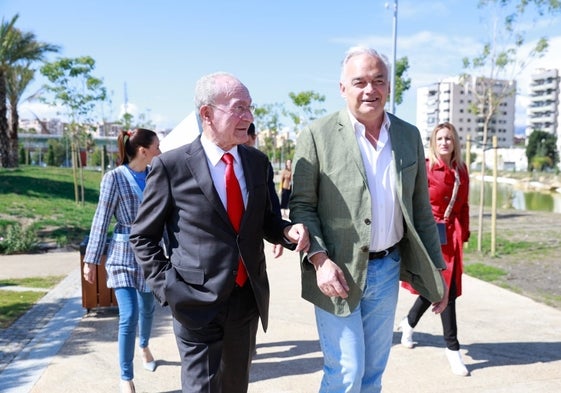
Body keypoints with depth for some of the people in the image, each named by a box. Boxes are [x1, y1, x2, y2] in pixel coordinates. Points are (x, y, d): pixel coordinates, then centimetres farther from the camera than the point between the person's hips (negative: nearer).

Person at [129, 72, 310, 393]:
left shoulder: (258, 162, 2)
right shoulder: (172, 166, -11)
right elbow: (143, 236, -3)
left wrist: (288, 231, -10)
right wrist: (167, 286, -10)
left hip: (248, 298, 5)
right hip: (197, 302, -4)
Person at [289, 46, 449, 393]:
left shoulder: (409, 136, 5)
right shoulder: (317, 135, -8)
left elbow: (421, 211, 9)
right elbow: (301, 205, -6)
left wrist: (437, 270, 8)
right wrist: (319, 258, -19)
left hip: (388, 271, 5)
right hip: (338, 273, -4)